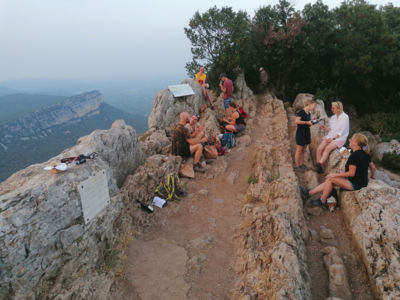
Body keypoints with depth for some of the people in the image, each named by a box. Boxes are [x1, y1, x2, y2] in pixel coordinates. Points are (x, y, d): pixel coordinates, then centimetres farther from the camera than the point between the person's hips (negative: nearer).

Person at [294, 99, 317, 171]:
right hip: (300, 133, -8)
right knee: (299, 150, -2)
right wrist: (307, 122, -22)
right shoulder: (301, 112, -13)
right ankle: (297, 166, 5)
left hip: (306, 134, 8)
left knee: (303, 150, 13)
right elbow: (296, 121, -22)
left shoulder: (309, 113, 12)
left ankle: (302, 165, 21)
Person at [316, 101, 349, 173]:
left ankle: (320, 165, -40)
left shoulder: (345, 117, -6)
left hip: (340, 138, -6)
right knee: (319, 149, -18)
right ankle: (318, 167, -21)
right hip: (330, 136, 6)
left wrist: (333, 138, -19)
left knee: (328, 148, -33)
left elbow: (341, 132, -11)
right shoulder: (333, 117, 14)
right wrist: (326, 128, -1)